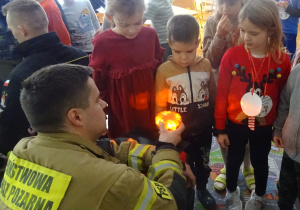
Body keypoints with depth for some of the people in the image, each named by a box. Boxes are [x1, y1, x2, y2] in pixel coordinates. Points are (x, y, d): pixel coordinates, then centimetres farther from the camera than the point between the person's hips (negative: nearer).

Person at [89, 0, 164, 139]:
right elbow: (98, 82, -7)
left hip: (150, 102, 3)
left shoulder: (150, 34, -8)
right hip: (122, 106, -3)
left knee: (153, 140, 19)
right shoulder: (102, 42, -17)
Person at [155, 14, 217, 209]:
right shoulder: (164, 70, -18)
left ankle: (202, 189, 51)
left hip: (203, 130, 3)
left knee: (203, 163, 25)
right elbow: (160, 106, -8)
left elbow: (214, 96, 2)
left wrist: (216, 124, 8)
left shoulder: (206, 65, -10)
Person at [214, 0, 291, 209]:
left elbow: (284, 96, -3)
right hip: (235, 123, 0)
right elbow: (222, 94, -10)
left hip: (264, 126, 1)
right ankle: (232, 193, 48)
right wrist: (220, 129, -4)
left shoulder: (283, 60, -15)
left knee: (260, 161, 22)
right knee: (234, 160, 20)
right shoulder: (231, 55, -18)